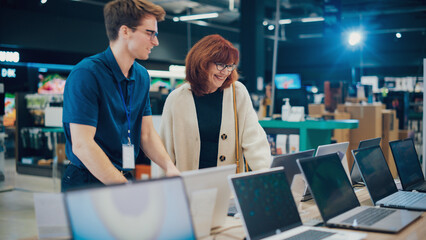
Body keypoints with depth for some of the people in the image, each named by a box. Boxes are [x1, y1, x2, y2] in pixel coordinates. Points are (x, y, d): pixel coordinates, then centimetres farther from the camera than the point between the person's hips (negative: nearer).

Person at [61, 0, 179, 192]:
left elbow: (147, 133, 11)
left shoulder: (142, 76, 9)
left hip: (126, 177, 7)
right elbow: (81, 145, -20)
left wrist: (170, 168, -6)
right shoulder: (85, 74, -15)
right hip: (87, 182, -6)